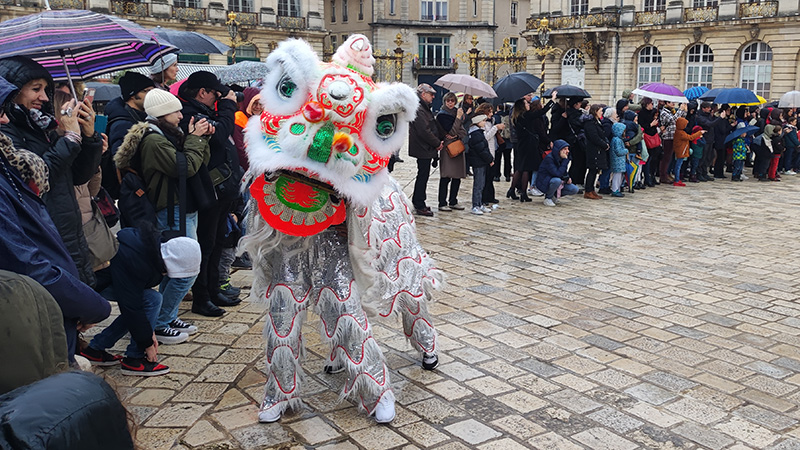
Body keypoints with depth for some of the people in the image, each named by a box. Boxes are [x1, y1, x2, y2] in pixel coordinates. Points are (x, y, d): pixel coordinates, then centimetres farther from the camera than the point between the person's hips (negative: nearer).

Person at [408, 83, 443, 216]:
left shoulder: (425, 108, 17)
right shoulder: (418, 109, -18)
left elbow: (433, 127, 20)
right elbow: (424, 131, -24)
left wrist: (439, 141, 6)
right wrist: (437, 143, -14)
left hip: (426, 149, 11)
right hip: (423, 150, -11)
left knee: (423, 176, 17)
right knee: (423, 176, -4)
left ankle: (417, 202, 27)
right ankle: (419, 206, 3)